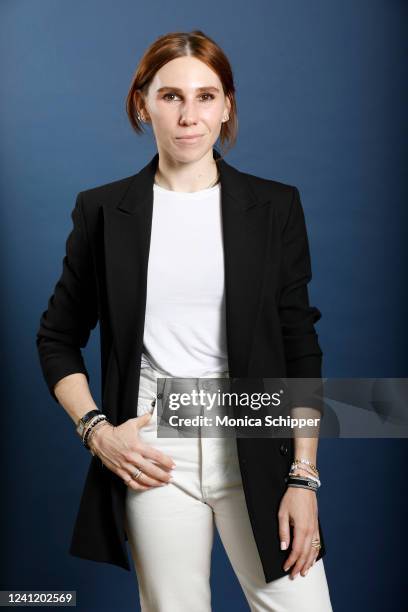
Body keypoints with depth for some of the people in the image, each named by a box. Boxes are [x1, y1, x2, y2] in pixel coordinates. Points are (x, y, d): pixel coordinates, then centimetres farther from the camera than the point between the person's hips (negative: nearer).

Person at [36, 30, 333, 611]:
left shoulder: (275, 207, 2)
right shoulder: (104, 211, 3)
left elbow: (301, 348, 2)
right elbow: (57, 339, 11)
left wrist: (303, 478, -4)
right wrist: (97, 431, -4)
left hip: (255, 445, 0)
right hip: (153, 446, 0)